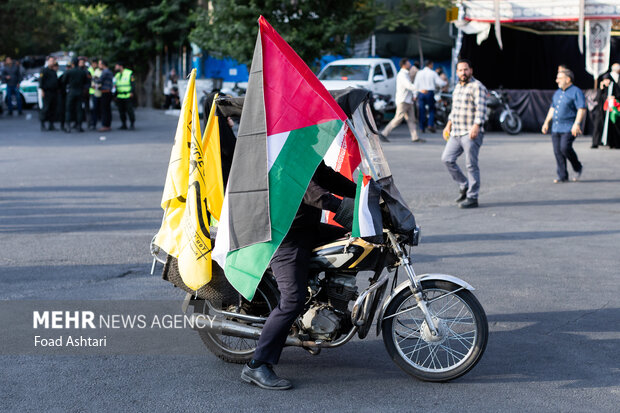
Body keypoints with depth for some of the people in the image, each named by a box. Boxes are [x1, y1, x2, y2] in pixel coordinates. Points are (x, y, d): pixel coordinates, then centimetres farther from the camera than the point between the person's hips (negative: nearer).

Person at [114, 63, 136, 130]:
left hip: (128, 96, -6)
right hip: (119, 97, 6)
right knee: (121, 111, 4)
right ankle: (124, 124, 12)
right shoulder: (117, 75, 17)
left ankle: (132, 124, 3)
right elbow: (114, 84, 22)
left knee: (129, 110, -7)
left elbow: (133, 83, -4)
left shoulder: (129, 73, 0)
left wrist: (131, 92, -15)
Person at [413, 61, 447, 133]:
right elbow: (440, 82, -2)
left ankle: (422, 127, 6)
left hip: (421, 93, 2)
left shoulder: (419, 73, 6)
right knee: (432, 109, 10)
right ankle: (430, 125, -6)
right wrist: (445, 83, 20)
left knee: (421, 111, 6)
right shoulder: (433, 73, -1)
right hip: (430, 93, -2)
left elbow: (415, 85, 3)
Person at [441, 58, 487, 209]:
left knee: (472, 165, -5)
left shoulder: (477, 87, -8)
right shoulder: (458, 87, 19)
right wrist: (449, 124, 23)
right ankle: (464, 186, 18)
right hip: (456, 133, 9)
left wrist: (476, 126, -30)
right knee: (447, 159, 4)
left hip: (471, 133, -8)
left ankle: (472, 198, 0)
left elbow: (481, 108, -19)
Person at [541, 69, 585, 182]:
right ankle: (562, 176, 6)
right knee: (557, 151, 1)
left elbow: (582, 109, -15)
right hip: (556, 127, 7)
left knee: (565, 148, -19)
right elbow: (552, 108, 25)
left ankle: (578, 168, 4)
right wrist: (546, 122, 18)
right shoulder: (557, 93, 18)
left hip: (569, 127, -7)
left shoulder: (576, 92, -6)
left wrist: (577, 124, -25)